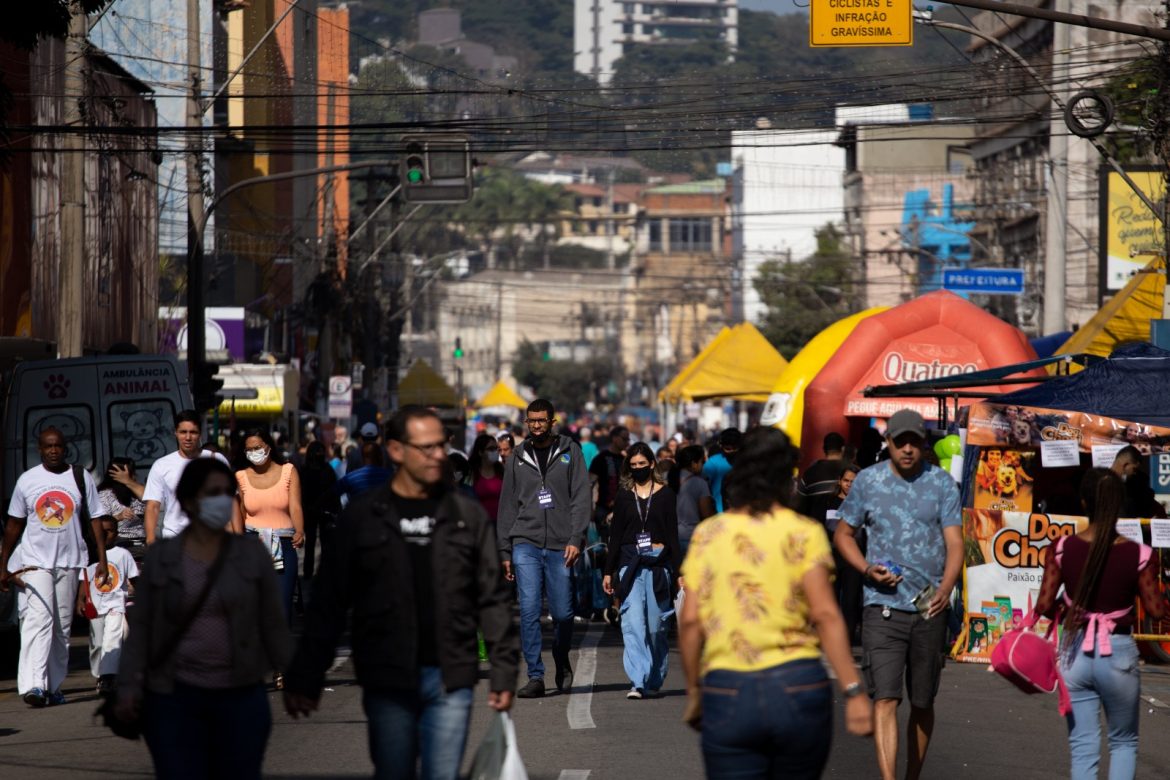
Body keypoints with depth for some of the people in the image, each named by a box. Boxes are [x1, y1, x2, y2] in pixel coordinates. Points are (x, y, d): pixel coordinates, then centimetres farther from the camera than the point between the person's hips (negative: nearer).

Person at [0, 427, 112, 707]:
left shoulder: (81, 478, 5)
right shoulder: (27, 480, 5)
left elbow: (96, 520, 5)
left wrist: (102, 561, -3)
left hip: (70, 561, 2)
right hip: (36, 561, -2)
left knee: (62, 626, 6)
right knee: (38, 620, -16)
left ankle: (54, 686, 13)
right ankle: (33, 685, -26)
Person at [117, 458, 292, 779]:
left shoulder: (253, 555, 3)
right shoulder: (159, 557, 2)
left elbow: (273, 625, 5)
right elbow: (141, 627, 3)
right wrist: (128, 686, -5)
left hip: (241, 698, 0)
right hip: (174, 698, 0)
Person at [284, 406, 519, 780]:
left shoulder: (467, 515, 5)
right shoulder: (362, 517, 1)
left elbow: (493, 598, 7)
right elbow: (328, 604, 3)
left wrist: (503, 670, 0)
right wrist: (305, 678, 0)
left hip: (451, 681, 1)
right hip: (388, 682, -1)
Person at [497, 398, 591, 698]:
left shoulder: (569, 452, 6)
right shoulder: (518, 457, 11)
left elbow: (581, 497, 1)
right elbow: (507, 506, 14)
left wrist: (576, 539, -10)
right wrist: (505, 551, 9)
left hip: (560, 546, -1)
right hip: (526, 543, 1)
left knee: (562, 614, 2)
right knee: (529, 609, -11)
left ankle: (562, 666, 29)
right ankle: (535, 676, -8)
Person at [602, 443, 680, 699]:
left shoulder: (664, 494, 5)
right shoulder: (624, 495, 8)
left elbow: (673, 534, 5)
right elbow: (615, 535, 11)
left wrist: (678, 572, 1)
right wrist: (609, 571, 8)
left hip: (658, 564, -1)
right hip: (630, 563, 1)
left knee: (656, 625, 3)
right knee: (633, 623, -11)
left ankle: (655, 679, 19)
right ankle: (638, 682, -16)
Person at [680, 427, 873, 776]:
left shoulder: (708, 534, 6)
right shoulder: (804, 533, 0)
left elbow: (690, 621, 2)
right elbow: (825, 615, -10)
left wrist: (694, 691, 13)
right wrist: (854, 691, -12)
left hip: (728, 694, 1)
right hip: (798, 689, 0)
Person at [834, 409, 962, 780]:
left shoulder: (942, 483, 3)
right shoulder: (868, 481, 3)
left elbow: (954, 543, -2)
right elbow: (843, 533, 13)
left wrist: (945, 589, -20)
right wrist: (867, 569, -7)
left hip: (929, 608, 1)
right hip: (883, 607, -1)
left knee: (923, 703, 11)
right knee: (885, 698, -14)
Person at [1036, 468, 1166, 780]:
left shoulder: (1062, 549, -8)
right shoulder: (1139, 555, -12)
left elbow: (1044, 606, -9)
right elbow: (1156, 610, -7)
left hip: (1076, 653, 1)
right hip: (1118, 654, -1)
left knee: (1083, 746, 10)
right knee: (1123, 742, 19)